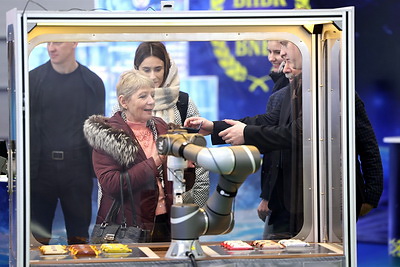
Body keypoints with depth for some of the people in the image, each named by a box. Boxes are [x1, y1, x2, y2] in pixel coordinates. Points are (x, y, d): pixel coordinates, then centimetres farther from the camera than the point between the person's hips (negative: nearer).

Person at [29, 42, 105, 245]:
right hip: (42, 168, 0)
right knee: (37, 237, 3)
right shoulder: (34, 79, 2)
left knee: (79, 237, 6)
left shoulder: (92, 83, 4)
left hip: (78, 169, 0)